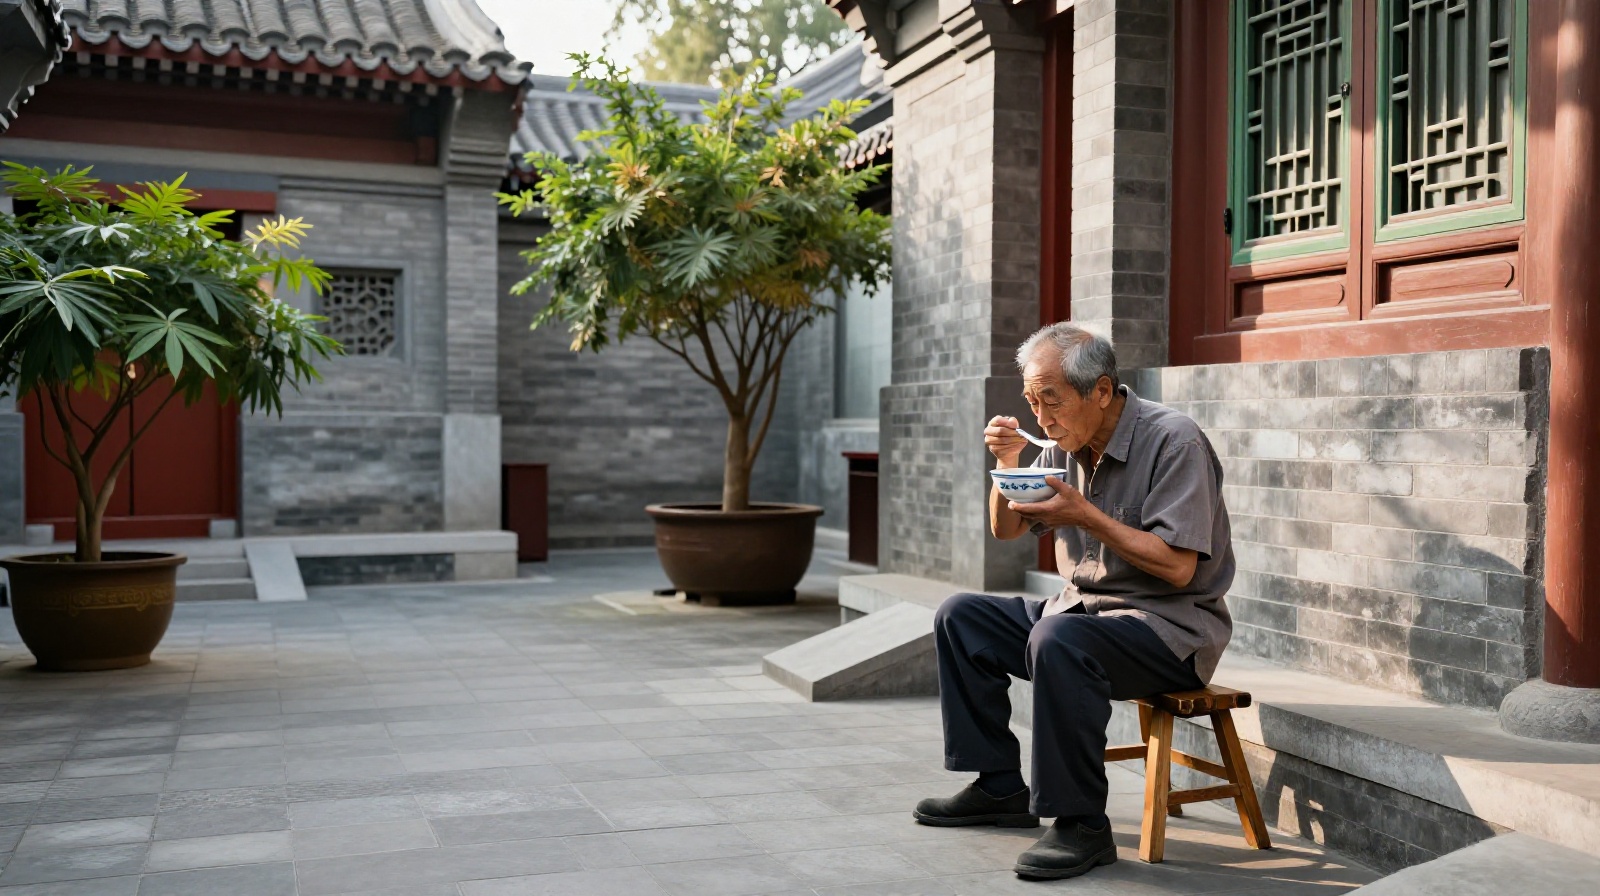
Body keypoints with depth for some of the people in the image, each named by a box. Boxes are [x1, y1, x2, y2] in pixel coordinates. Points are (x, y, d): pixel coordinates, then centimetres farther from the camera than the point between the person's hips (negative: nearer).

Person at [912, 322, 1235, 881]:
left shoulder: (1173, 442, -16)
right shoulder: (1066, 443, 6)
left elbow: (1177, 568, -23)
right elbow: (1007, 530, 15)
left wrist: (1085, 515, -25)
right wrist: (1007, 464, -3)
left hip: (1171, 627, -8)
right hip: (1082, 607, 9)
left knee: (1057, 640, -35)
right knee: (961, 618, 2)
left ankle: (1081, 825, -24)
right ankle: (1000, 788, 5)